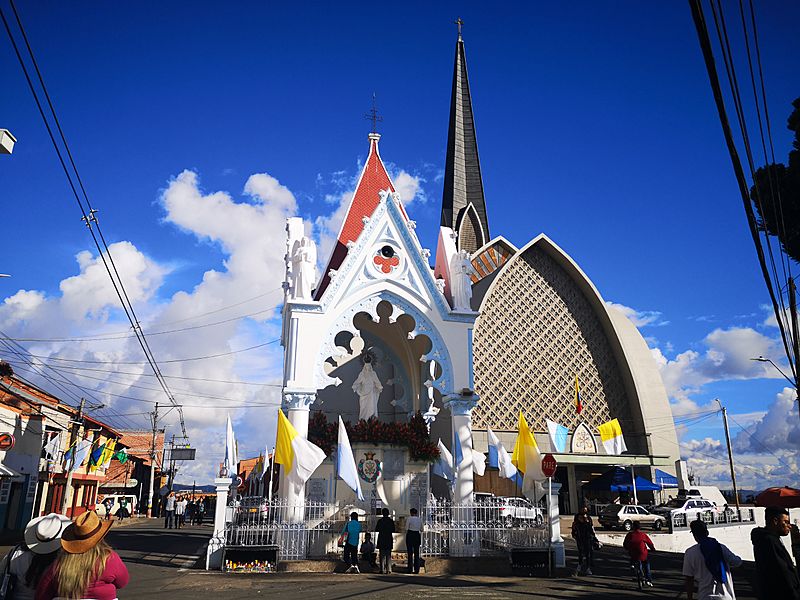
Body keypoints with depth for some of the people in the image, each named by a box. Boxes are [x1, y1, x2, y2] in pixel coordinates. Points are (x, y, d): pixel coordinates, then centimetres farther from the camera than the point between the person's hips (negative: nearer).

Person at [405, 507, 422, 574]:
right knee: (417, 553, 9)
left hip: (410, 535, -4)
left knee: (410, 553, 2)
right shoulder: (420, 519, 5)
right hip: (417, 535, 4)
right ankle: (416, 569, 9)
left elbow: (406, 529, -7)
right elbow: (421, 529, 12)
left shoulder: (409, 519, -7)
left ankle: (410, 569, 2)